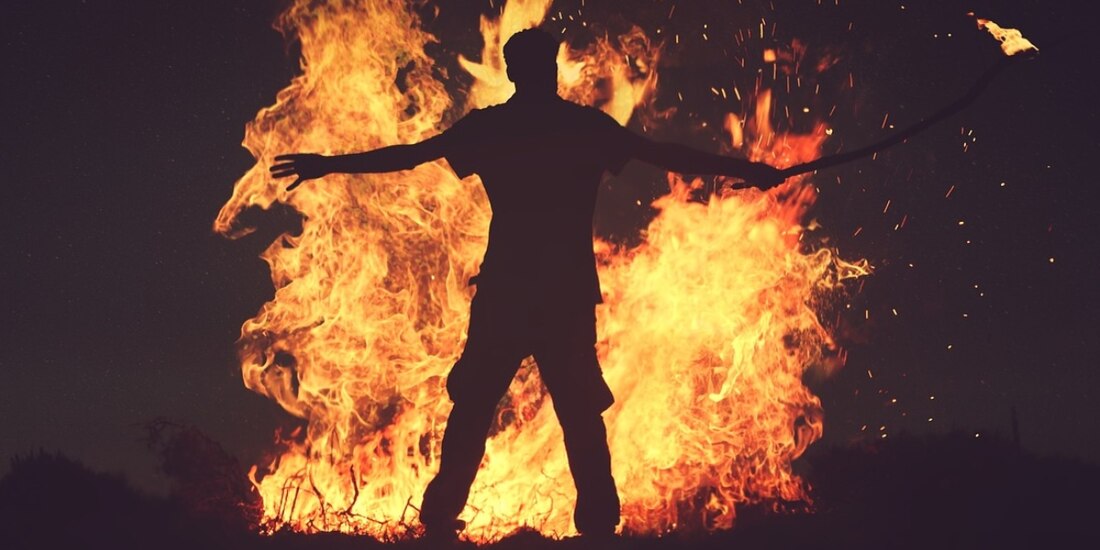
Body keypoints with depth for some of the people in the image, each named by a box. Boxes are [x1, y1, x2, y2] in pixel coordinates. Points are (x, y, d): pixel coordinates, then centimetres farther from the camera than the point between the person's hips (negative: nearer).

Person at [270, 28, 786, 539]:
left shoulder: (487, 126, 3)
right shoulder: (589, 125, 3)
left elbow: (408, 155, 5)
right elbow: (667, 156, 7)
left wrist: (328, 165, 15)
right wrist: (745, 170, 15)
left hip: (504, 289, 0)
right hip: (569, 291, 0)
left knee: (472, 407, 7)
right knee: (580, 411, 8)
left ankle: (441, 515, 3)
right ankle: (598, 521, 3)